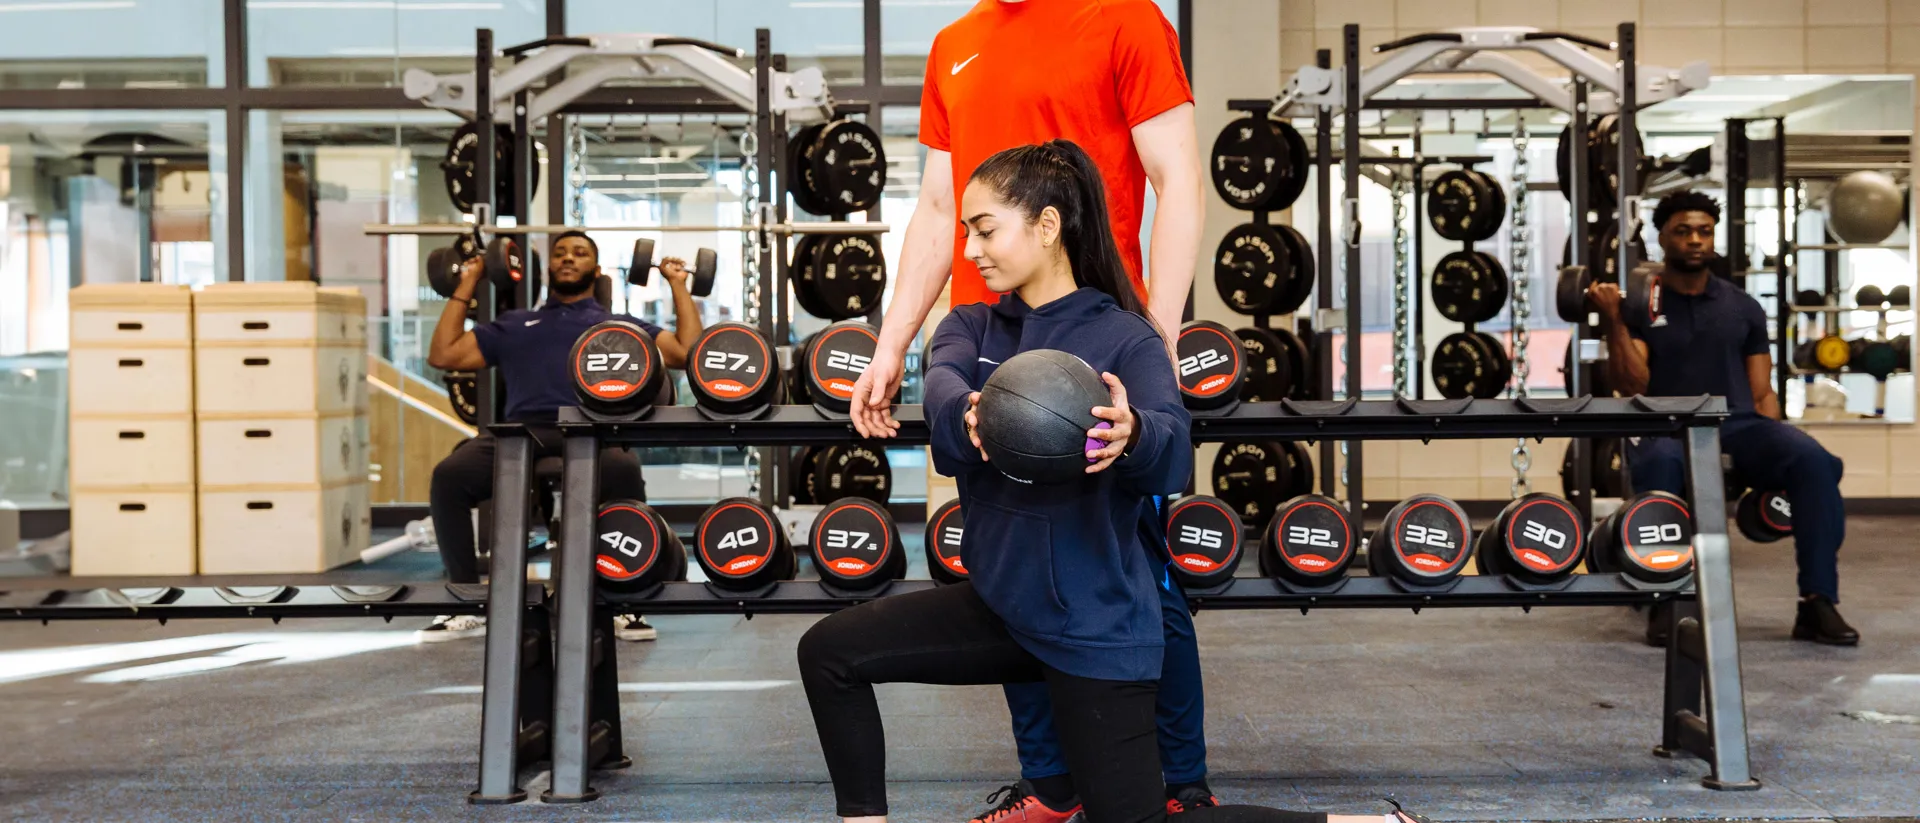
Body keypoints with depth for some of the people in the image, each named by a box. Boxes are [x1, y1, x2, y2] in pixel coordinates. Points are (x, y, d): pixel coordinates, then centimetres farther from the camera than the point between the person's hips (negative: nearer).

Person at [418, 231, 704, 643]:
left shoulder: (621, 325, 29)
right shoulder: (516, 324, 34)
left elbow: (689, 353, 17)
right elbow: (442, 355, 29)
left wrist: (679, 286, 22)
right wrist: (466, 286, 33)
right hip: (523, 429, 2)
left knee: (624, 471, -40)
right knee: (448, 475, -30)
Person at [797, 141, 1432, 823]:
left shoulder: (1123, 337, -13)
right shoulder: (972, 326, 2)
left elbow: (1174, 452, -29)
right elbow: (941, 385, -21)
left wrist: (1131, 435, -54)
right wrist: (968, 418, -45)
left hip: (1095, 622, -6)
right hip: (1001, 602, 6)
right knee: (830, 650, -1)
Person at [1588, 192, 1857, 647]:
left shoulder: (1743, 307, 17)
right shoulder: (1639, 305, 8)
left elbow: (1762, 392, 14)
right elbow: (1633, 385, -4)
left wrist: (1771, 456, -3)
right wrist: (1611, 321, -15)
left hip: (1736, 423, 3)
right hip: (1666, 428, -3)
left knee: (1813, 460, -29)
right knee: (1661, 462, -41)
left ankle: (1818, 602, -23)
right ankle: (1668, 601, -31)